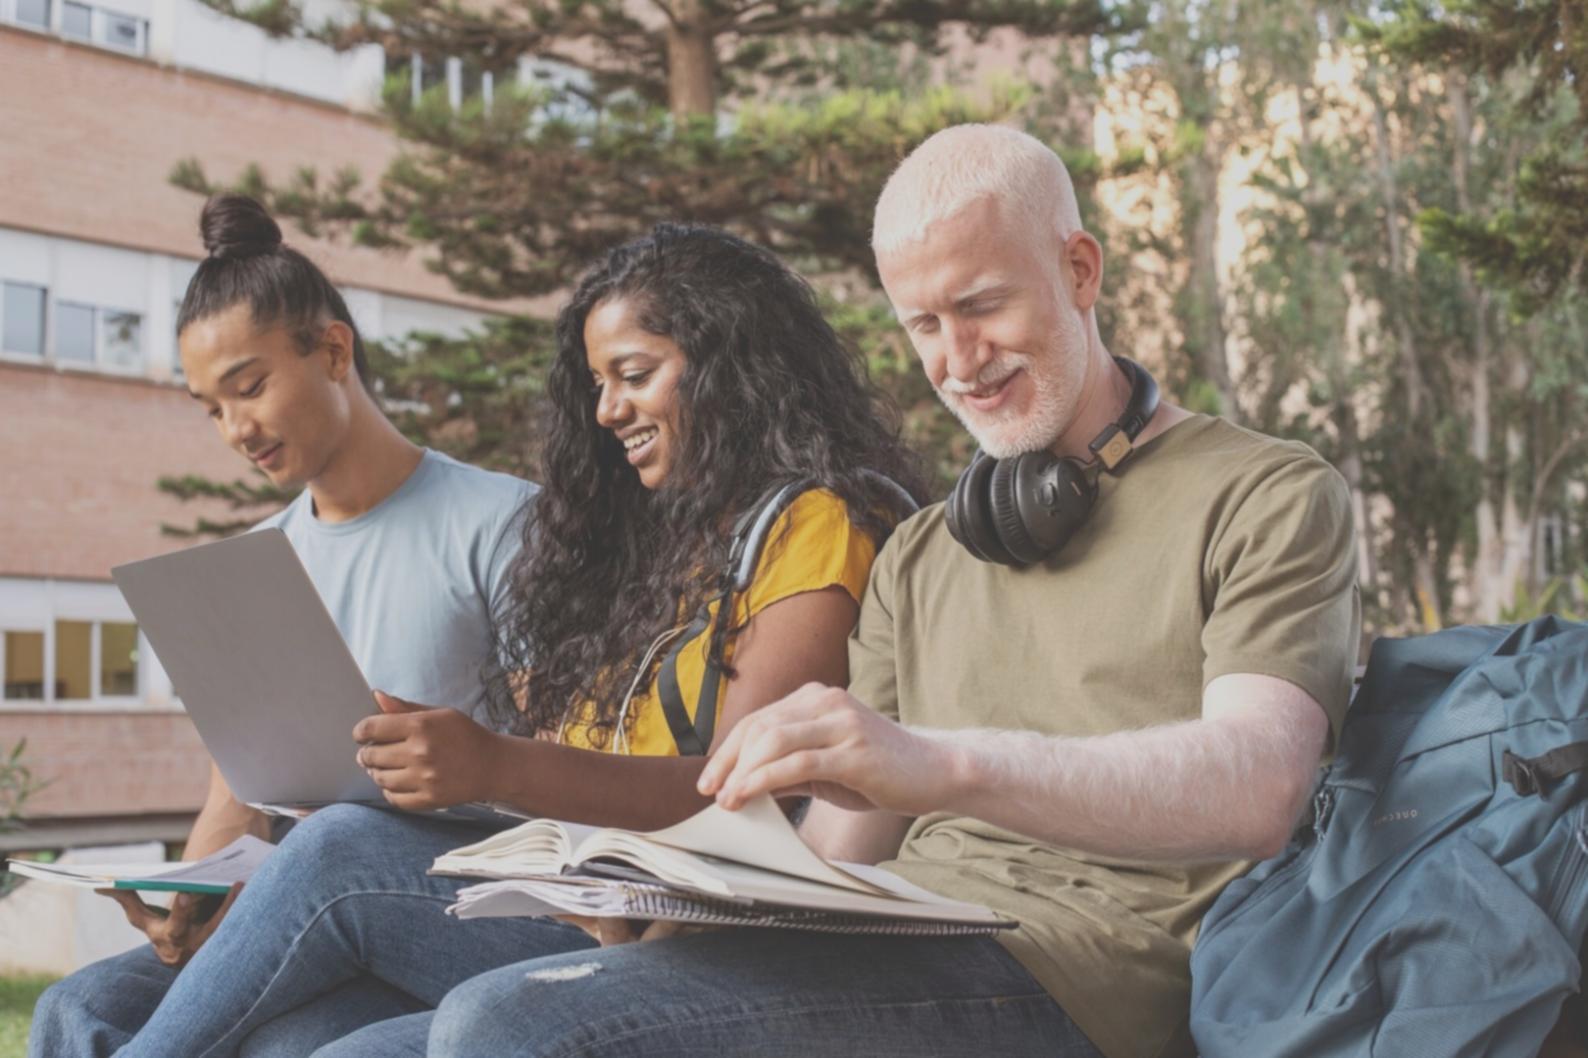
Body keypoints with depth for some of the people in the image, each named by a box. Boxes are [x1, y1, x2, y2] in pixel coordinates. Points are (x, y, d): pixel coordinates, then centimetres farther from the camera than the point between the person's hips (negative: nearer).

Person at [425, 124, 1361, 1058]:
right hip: (910, 960, 7)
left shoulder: (1272, 498, 2)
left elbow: (1255, 789, -16)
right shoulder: (917, 559, 23)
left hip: (1076, 981, -7)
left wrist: (943, 763, -31)